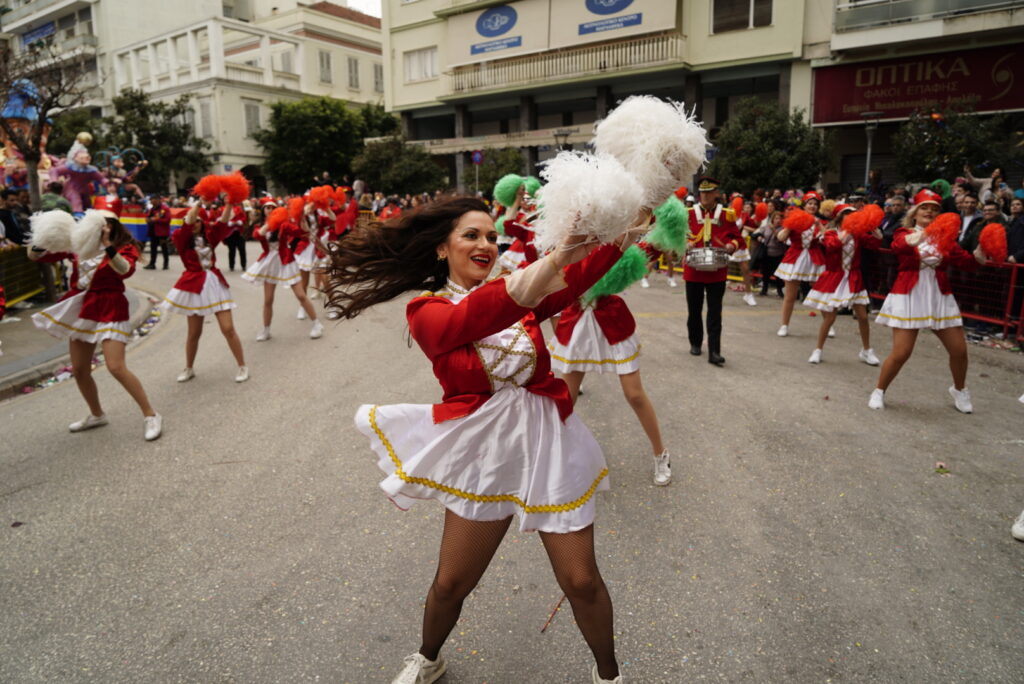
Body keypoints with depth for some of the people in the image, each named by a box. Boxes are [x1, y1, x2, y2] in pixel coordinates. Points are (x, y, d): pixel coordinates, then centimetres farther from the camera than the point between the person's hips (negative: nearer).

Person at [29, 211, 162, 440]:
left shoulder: (125, 248, -8)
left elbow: (125, 271, -29)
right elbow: (35, 256, 6)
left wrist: (107, 245, -37)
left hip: (109, 310, -6)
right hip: (81, 310, 7)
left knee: (116, 367, -18)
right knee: (79, 370, 13)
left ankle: (151, 415, -8)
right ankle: (97, 415, 33)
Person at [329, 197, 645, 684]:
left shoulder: (521, 292, 1)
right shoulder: (426, 311, -10)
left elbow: (580, 277, -17)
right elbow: (481, 316, -33)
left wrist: (625, 232, -35)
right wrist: (556, 256, -46)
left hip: (547, 443, 2)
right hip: (483, 450, -1)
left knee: (581, 581, 8)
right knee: (451, 584, 14)